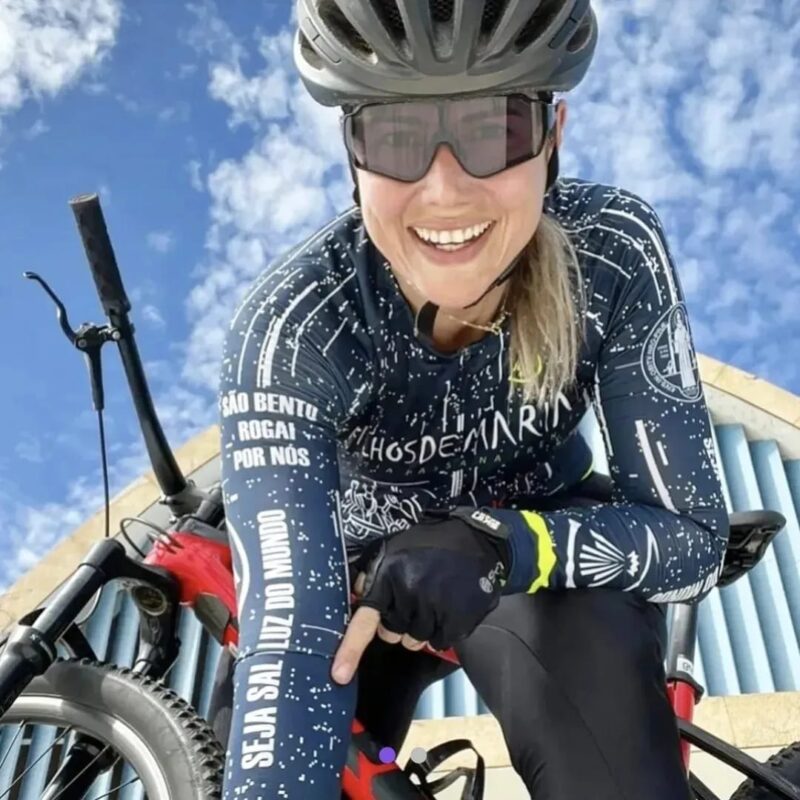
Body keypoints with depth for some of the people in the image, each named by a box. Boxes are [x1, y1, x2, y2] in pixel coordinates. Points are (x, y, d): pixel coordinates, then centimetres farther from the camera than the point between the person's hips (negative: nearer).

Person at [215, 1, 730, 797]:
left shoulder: (615, 254, -26)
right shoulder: (292, 326, -31)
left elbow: (692, 532, -24)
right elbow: (287, 635, -39)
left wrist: (498, 546, -42)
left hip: (539, 540, -1)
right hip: (367, 570, 2)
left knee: (597, 643, -34)